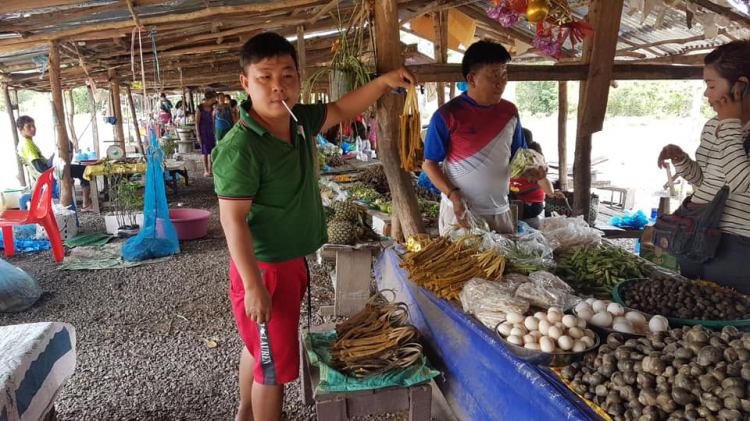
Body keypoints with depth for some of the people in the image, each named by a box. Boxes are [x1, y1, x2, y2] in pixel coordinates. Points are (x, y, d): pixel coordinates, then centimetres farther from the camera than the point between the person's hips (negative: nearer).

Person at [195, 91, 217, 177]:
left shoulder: (211, 108, 7)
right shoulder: (200, 108, -11)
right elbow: (197, 122, -11)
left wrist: (214, 132, 13)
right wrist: (198, 135, -13)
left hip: (210, 132, 6)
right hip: (203, 132, -6)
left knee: (211, 151, 3)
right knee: (205, 152, -1)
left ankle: (210, 170, 9)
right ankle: (206, 171, 5)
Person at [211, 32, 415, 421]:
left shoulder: (300, 120, -1)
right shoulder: (239, 148, -25)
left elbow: (341, 110, 15)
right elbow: (233, 219, -24)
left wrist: (382, 82, 4)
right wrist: (252, 284, -23)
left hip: (293, 260, 9)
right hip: (264, 268, -8)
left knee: (259, 347, 26)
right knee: (275, 362, 6)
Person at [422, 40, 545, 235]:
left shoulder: (509, 112, 4)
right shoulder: (446, 116, -11)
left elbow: (518, 155, 14)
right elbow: (429, 163, -8)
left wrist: (529, 170, -8)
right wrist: (453, 195, -20)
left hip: (500, 211, 5)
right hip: (459, 211, -5)